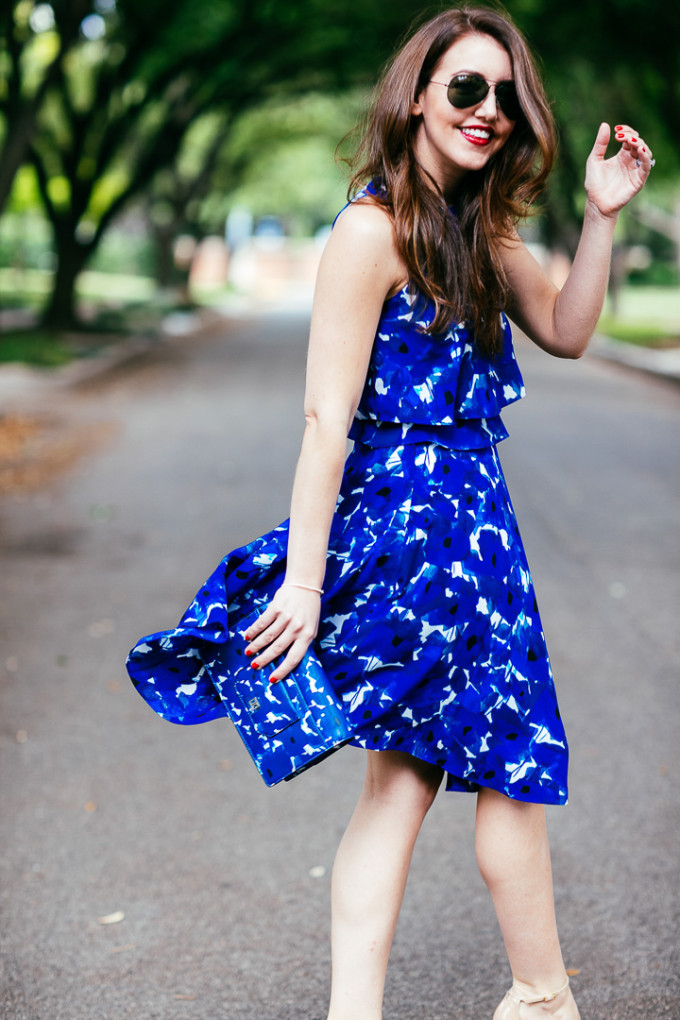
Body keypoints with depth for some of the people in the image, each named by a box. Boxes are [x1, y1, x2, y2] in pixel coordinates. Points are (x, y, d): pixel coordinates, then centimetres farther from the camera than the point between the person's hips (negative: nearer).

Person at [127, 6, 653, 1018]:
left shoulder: (477, 226, 12)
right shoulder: (375, 229, -16)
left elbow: (565, 331, 16)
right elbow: (325, 416, -18)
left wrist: (601, 215, 4)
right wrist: (304, 578, -20)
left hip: (464, 516, 9)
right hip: (413, 523, -9)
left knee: (406, 772, 9)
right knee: (514, 763, 6)